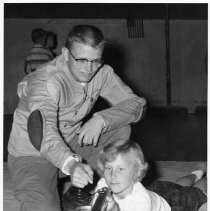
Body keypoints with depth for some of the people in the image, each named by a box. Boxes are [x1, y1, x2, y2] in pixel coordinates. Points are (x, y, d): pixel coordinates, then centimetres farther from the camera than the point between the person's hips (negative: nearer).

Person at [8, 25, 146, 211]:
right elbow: (46, 134, -43)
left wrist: (101, 119, -29)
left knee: (122, 129, -11)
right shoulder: (45, 82, -29)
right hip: (33, 154, -6)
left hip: (71, 143, 7)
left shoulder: (102, 73, -10)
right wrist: (71, 164, -62)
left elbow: (137, 103, -12)